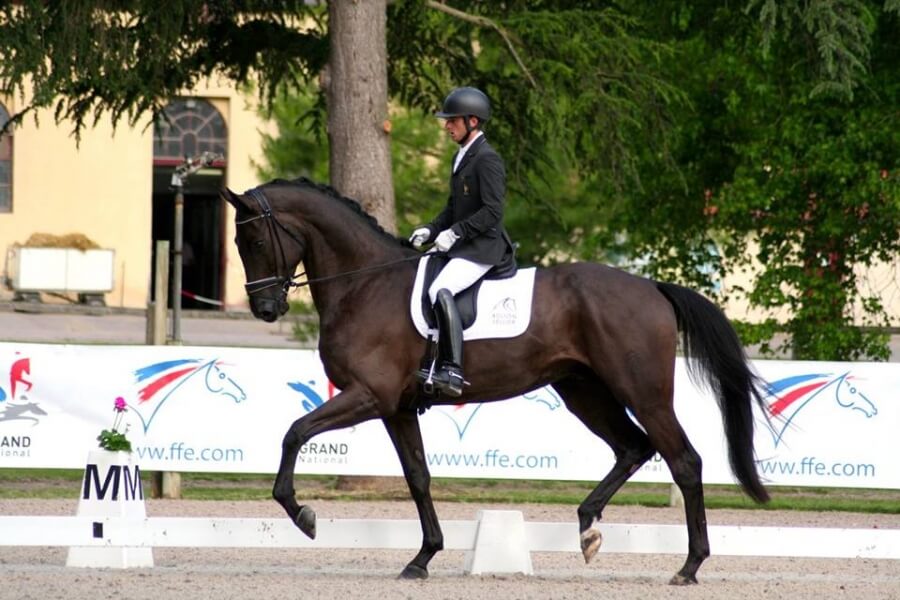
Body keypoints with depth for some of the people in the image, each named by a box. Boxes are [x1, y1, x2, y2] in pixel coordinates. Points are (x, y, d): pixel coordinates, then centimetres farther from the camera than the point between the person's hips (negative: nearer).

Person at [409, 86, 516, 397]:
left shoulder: (487, 159, -14)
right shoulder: (462, 157, 16)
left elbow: (492, 211, -20)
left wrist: (455, 232, -22)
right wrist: (431, 230, 8)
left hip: (483, 248, -11)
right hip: (461, 246, 11)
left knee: (440, 291, -31)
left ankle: (453, 370, -37)